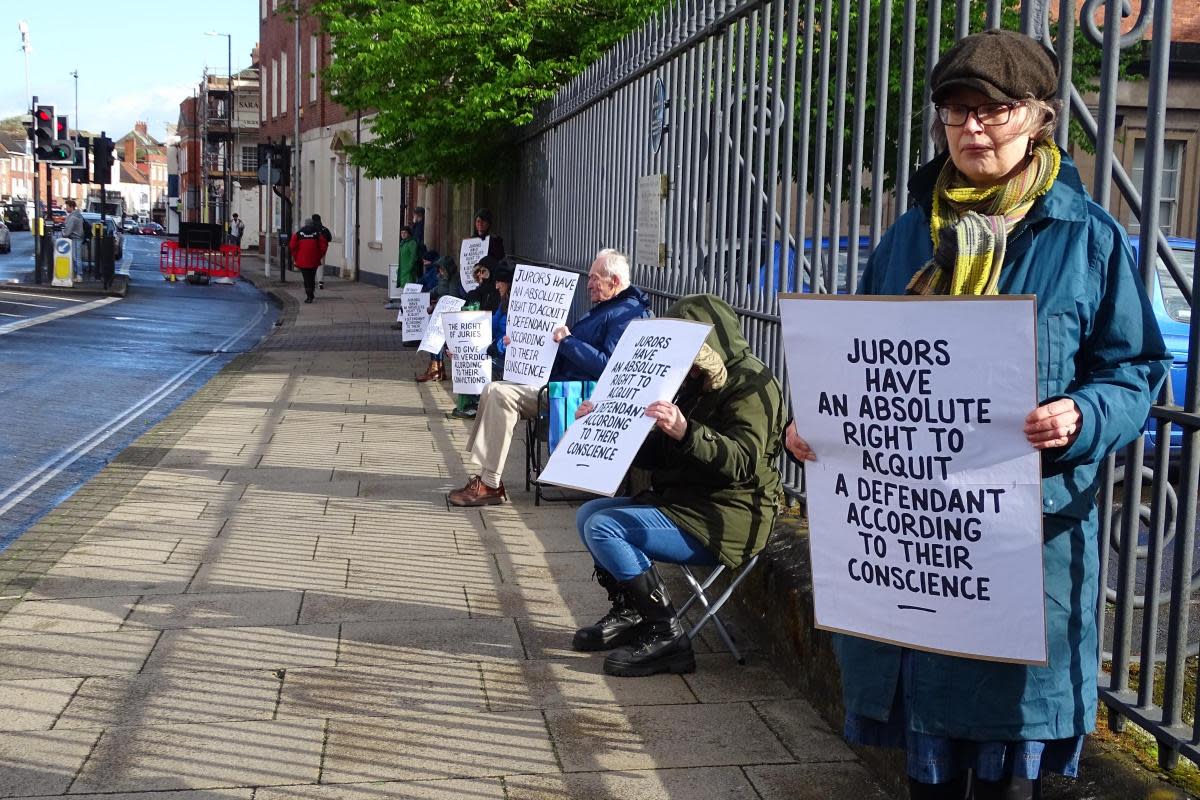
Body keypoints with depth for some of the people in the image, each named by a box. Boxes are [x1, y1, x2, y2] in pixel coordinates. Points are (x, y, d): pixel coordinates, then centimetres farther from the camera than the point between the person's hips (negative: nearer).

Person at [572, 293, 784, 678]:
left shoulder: (751, 385, -13)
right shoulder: (697, 383, 18)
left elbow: (743, 460, -29)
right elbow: (656, 455, 19)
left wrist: (685, 431, -43)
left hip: (724, 519, -10)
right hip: (684, 501, 11)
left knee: (604, 527, -21)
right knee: (588, 513, 10)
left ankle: (665, 636, -15)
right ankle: (627, 613, 18)